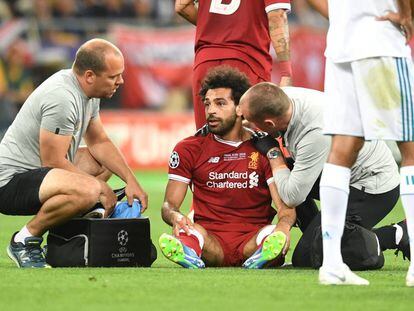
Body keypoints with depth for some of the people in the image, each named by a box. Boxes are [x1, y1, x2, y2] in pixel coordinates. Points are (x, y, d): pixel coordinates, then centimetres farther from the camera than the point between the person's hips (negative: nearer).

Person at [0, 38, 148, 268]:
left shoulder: (89, 93, 8)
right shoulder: (62, 98, -23)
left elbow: (99, 142, 18)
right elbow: (53, 162, -21)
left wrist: (131, 181, 7)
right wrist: (101, 188, -12)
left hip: (38, 170, 11)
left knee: (106, 161, 20)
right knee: (87, 190, -34)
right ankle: (25, 240, -13)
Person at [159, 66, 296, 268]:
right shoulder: (189, 149, 12)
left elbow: (286, 206, 0)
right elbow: (169, 204, 7)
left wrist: (283, 226, -27)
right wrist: (176, 217, -20)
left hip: (253, 240, 0)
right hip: (210, 242, 0)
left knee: (276, 238, -34)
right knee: (184, 231, -34)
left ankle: (259, 260, -63)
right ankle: (189, 255, -64)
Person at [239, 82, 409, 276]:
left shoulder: (316, 134, -33)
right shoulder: (287, 96, -10)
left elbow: (292, 197, -25)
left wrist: (273, 153, -13)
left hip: (374, 189, -9)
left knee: (305, 258, -12)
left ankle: (394, 236, -9)